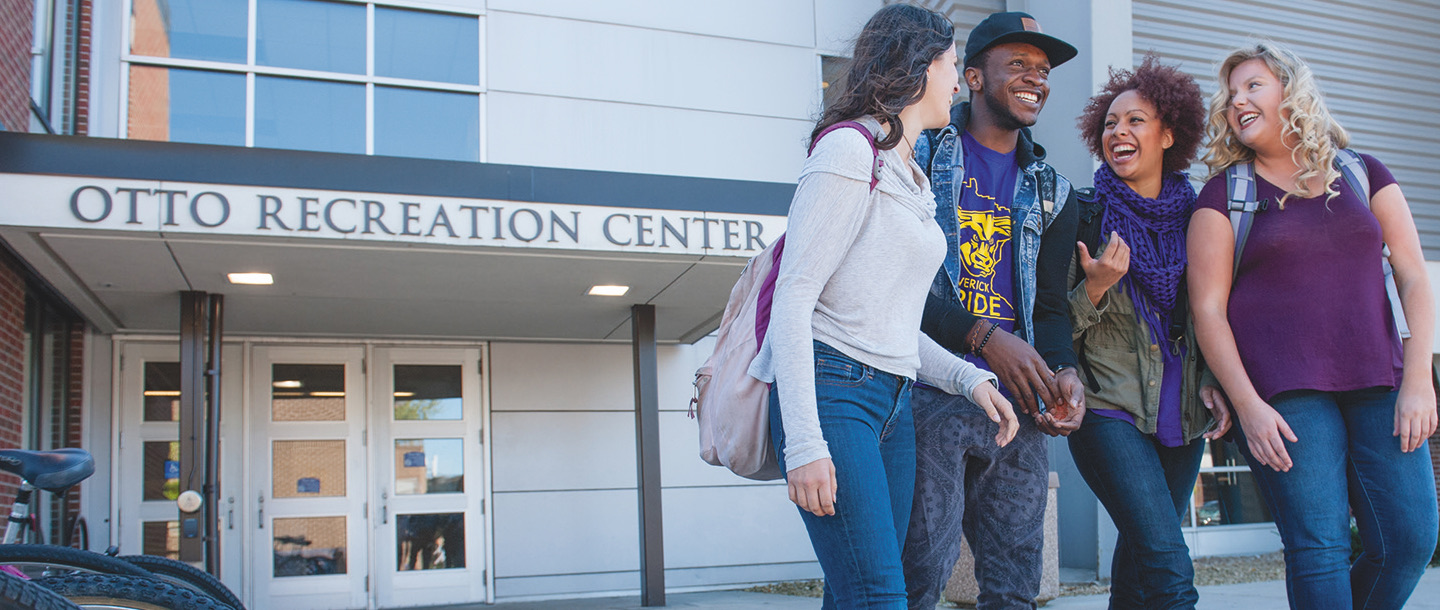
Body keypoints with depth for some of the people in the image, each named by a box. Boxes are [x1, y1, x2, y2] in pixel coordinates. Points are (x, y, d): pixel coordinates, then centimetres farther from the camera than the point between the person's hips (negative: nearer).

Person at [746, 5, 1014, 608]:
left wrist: (970, 377, 9)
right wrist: (804, 442, -21)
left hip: (893, 399, 9)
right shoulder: (850, 150, -6)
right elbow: (793, 297, -14)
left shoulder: (913, 179, 23)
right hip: (833, 387, -9)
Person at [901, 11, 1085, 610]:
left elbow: (1049, 306, 18)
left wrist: (1064, 371, -3)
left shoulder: (1049, 190, 19)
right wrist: (983, 337, -16)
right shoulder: (923, 152, 2)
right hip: (931, 395, -5)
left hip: (1017, 405, 6)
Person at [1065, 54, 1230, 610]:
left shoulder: (1194, 217, 8)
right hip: (1109, 411, -5)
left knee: (1142, 554, 13)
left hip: (1182, 416, 5)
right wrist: (1095, 288, -20)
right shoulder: (1085, 215, -4)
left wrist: (1217, 382, 4)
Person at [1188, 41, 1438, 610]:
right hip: (1284, 392, -3)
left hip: (1378, 384, 3)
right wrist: (1247, 405, -10)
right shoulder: (1224, 194, 5)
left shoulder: (1363, 175, 13)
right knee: (1319, 548, -11)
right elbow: (1208, 308, -1)